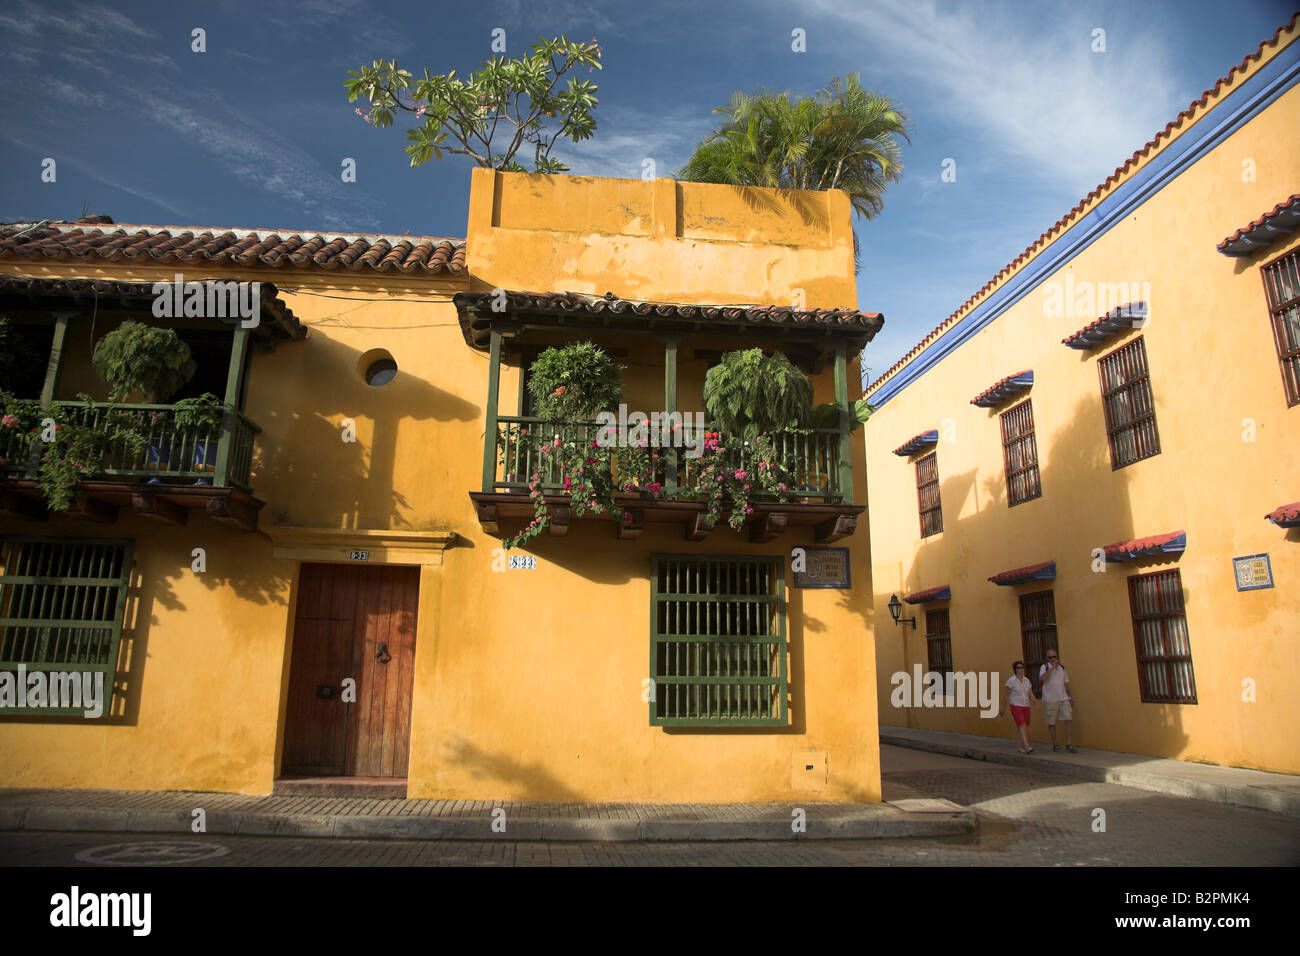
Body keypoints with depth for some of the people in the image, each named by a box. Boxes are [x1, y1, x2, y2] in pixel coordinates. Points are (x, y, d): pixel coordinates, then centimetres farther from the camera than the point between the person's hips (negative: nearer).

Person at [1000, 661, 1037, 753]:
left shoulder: (1026, 680, 7)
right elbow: (1005, 696, -5)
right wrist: (1003, 709, -3)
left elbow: (1030, 694, 5)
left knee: (1019, 727, 9)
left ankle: (1019, 746, 19)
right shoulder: (1011, 680, -9)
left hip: (1026, 707, 5)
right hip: (1016, 706, -5)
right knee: (1022, 726, -17)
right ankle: (1027, 747, -25)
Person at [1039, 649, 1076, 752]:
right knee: (1051, 723, 2)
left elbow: (1066, 682, 20)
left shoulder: (1062, 667, 11)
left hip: (1063, 699, 4)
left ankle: (1068, 744, 2)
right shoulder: (1045, 667, -4)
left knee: (1068, 719, -5)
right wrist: (1052, 667, -21)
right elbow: (1042, 679, -24)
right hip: (1050, 700, -4)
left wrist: (1069, 696, 19)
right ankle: (1055, 745, 12)